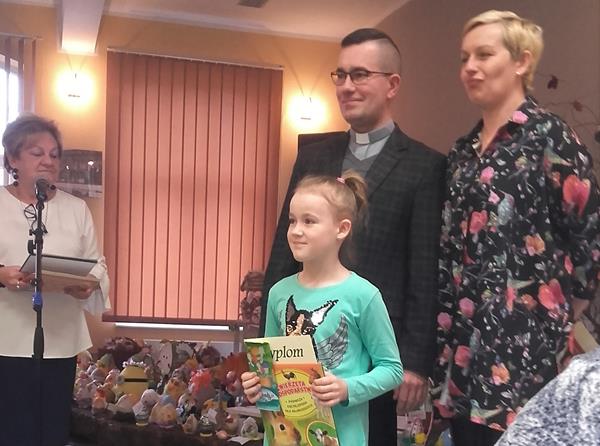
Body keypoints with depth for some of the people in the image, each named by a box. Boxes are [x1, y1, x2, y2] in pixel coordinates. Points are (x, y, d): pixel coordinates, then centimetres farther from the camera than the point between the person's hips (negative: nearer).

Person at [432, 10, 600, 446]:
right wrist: (447, 333, 12)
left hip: (523, 344, -6)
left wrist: (558, 310, -1)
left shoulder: (549, 136, -8)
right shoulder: (463, 151, 13)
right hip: (464, 344, 7)